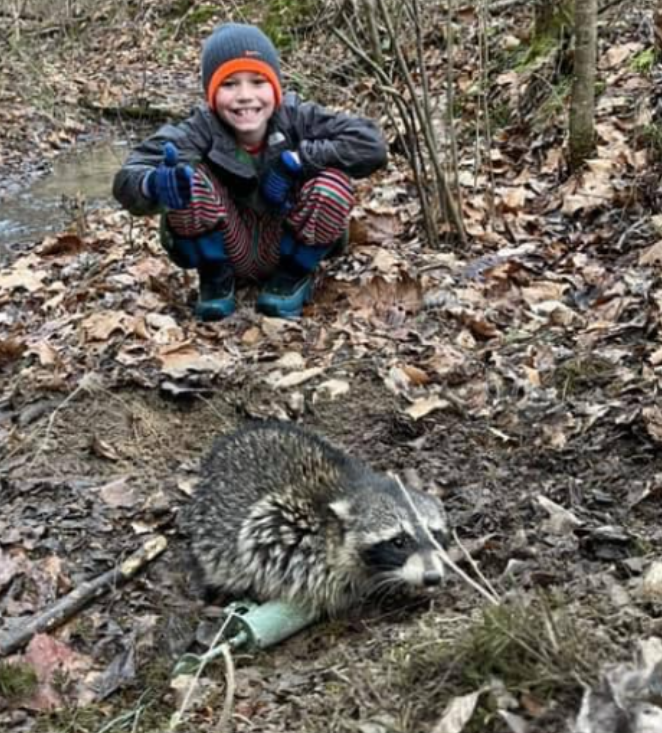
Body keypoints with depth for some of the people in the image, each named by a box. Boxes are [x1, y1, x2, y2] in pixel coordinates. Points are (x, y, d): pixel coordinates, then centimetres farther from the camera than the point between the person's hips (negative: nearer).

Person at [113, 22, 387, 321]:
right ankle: (215, 279, -1)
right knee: (189, 180, -29)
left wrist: (295, 160, -33)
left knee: (333, 182, -28)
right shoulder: (202, 130, -22)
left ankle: (293, 276, 0)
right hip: (227, 249, 0)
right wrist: (156, 184, -58)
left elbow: (371, 143, -28)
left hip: (287, 247, 1)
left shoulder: (296, 118, -20)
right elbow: (128, 177, -34)